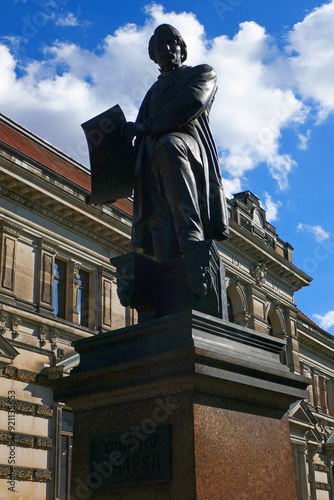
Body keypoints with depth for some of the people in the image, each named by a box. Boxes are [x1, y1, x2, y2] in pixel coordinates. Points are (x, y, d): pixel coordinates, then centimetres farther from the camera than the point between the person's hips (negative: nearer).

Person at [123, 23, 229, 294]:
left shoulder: (202, 73, 25)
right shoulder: (153, 92, 40)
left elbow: (194, 102, 2)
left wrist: (145, 127, 0)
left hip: (189, 143, -5)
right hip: (154, 170, 5)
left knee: (167, 145, -44)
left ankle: (193, 242, -53)